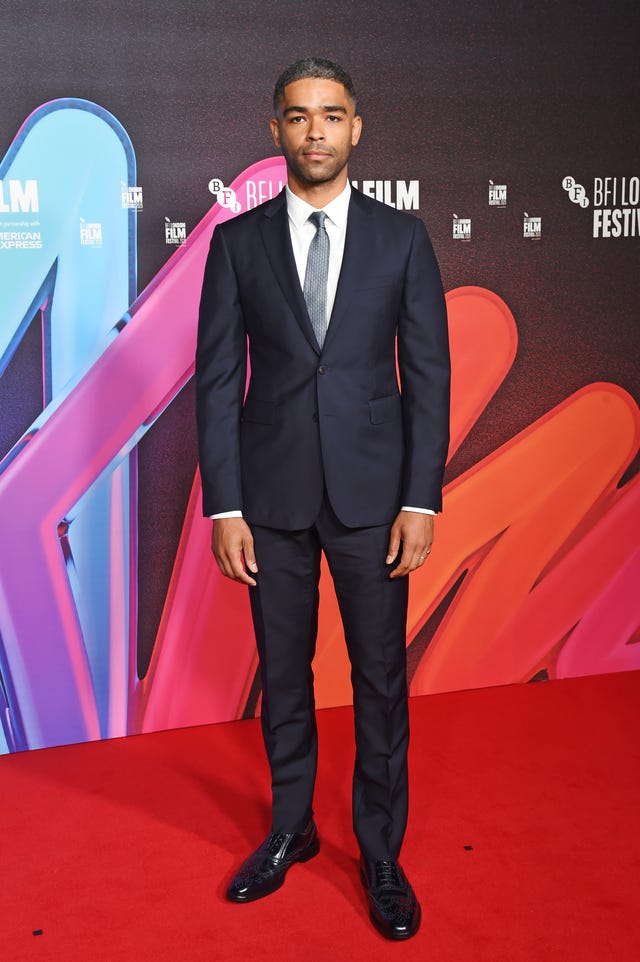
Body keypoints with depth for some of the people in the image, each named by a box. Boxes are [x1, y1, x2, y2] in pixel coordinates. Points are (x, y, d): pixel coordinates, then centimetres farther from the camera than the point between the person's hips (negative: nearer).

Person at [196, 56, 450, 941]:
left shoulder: (402, 237, 2)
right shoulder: (238, 241, 2)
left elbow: (429, 375, 0)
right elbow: (217, 379, 0)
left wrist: (422, 500, -7)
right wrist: (224, 508, -6)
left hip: (371, 493, 0)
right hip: (272, 495, 1)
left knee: (381, 679, 7)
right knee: (282, 674, 13)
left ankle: (382, 855, 24)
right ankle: (290, 829, 34)